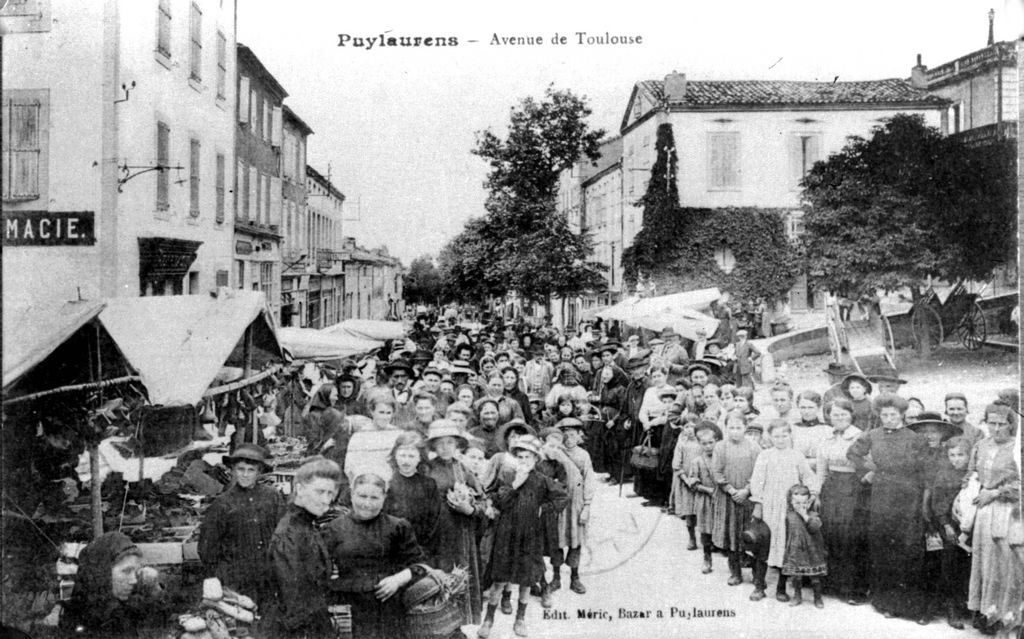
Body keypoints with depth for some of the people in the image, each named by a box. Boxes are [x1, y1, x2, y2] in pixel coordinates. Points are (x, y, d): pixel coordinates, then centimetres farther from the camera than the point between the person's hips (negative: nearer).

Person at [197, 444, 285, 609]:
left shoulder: (273, 497, 2)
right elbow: (207, 547, 5)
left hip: (270, 580, 2)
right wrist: (215, 581, 6)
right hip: (236, 584, -2)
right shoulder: (222, 503, -3)